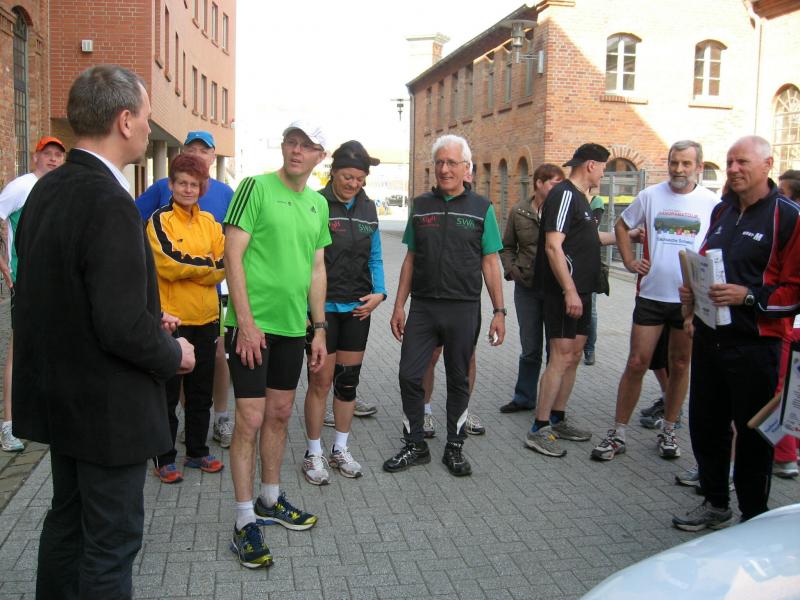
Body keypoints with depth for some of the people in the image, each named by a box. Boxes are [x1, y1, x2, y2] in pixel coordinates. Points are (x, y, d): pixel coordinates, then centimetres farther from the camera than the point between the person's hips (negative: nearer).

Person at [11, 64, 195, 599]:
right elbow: (121, 329, -28)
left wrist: (147, 318, 9)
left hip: (59, 394, 9)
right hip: (108, 407, -9)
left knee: (68, 519, 24)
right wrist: (173, 354, -9)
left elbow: (62, 295, 9)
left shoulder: (46, 189, 2)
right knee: (111, 540, 7)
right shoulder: (109, 202, -25)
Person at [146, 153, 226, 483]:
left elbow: (223, 267, 0)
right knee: (168, 394, 6)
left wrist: (186, 266, -12)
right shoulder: (160, 220, -5)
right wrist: (206, 264, -8)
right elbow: (167, 264, -18)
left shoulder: (209, 221, 9)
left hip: (205, 319, 5)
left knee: (201, 392, 15)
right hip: (172, 319, -5)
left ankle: (197, 451, 29)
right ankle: (164, 458, 18)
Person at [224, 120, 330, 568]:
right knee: (250, 419, -4)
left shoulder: (318, 205, 12)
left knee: (280, 414, 16)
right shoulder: (256, 188, -8)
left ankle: (271, 499, 33)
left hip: (293, 327, 6)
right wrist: (246, 322, -17)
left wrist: (319, 329, 12)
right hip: (252, 324, -6)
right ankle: (245, 522, 7)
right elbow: (233, 257, -12)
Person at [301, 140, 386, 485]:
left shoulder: (368, 208, 8)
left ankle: (341, 450, 26)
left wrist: (378, 292, -1)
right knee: (321, 381, 0)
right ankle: (314, 454, 15)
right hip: (322, 307, -5)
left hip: (357, 308, 5)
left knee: (348, 380, 12)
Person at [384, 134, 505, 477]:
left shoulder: (481, 208, 1)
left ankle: (455, 448, 23)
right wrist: (399, 305, 5)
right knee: (409, 376, 1)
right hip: (422, 306, 2)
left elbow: (490, 263, 1)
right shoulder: (421, 205, 8)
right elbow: (411, 259, 10)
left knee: (458, 380, 9)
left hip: (463, 309, -2)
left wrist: (499, 312, -3)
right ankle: (415, 446, 17)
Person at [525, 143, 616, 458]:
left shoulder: (578, 197, 18)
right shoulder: (564, 194, -13)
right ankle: (538, 430, -5)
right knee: (561, 358, -10)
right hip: (566, 292, -10)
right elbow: (553, 247, -21)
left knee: (573, 356, 13)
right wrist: (569, 291, -25)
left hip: (580, 290, 10)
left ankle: (558, 420, 23)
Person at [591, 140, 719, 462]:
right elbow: (622, 225, 16)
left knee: (680, 366, 11)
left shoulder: (712, 203, 0)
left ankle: (668, 432, 26)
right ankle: (618, 434, 9)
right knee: (637, 363, 0)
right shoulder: (650, 196, 3)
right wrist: (629, 261, 5)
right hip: (651, 294, 0)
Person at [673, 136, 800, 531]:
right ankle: (715, 503, 33)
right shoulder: (721, 211, 13)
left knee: (753, 433, 5)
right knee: (705, 425, 15)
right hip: (709, 339, 7)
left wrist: (748, 296, -23)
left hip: (755, 346, -7)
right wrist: (693, 295, 8)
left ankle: (754, 517, 22)